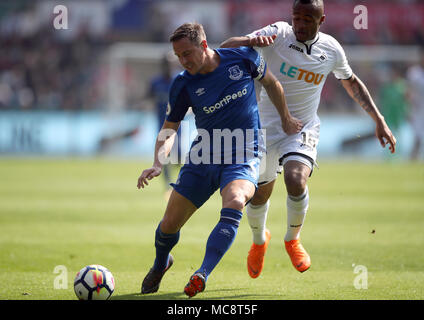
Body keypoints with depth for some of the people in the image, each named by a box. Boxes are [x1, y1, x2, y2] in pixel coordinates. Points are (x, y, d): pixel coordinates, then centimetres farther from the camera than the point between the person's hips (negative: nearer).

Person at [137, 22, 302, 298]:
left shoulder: (243, 58, -9)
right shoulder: (183, 85, -6)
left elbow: (270, 83, 11)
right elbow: (169, 128, 2)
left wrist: (285, 119, 20)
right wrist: (158, 164, -14)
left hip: (244, 155, -2)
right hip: (203, 156, 2)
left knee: (234, 203, -34)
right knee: (170, 223, 1)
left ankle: (202, 275, -38)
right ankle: (160, 265, 37)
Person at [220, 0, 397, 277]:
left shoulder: (331, 49, -4)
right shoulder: (277, 34, -12)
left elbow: (351, 82, 16)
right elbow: (225, 49, -20)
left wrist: (379, 120, 14)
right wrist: (251, 41, -42)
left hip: (304, 129, 0)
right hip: (267, 127, 0)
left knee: (296, 181, -26)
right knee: (258, 196, 9)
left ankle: (292, 239, 3)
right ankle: (260, 240, 44)